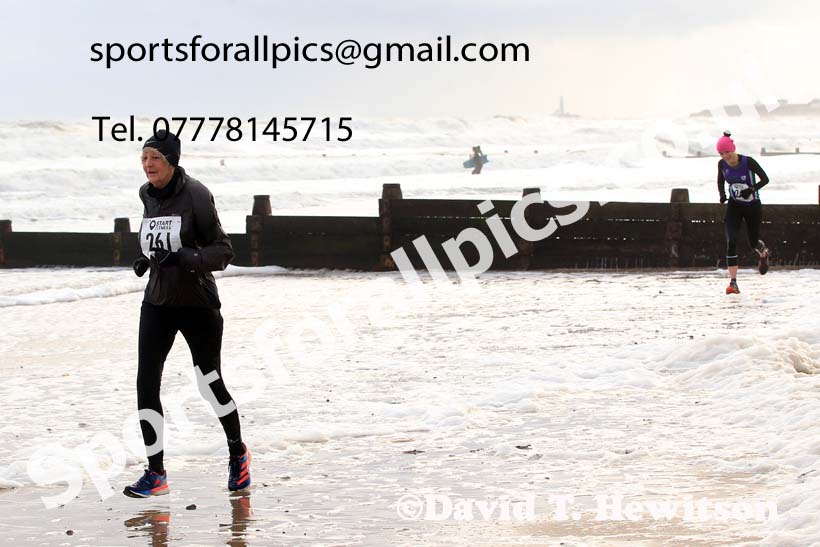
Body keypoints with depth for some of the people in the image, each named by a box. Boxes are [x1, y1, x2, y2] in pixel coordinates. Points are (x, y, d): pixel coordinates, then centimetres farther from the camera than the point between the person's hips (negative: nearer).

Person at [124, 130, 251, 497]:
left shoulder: (195, 194, -15)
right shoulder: (147, 195, 3)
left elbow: (223, 252, -14)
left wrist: (184, 258, -29)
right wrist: (147, 258, 9)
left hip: (197, 304, -5)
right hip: (157, 303, 5)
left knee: (210, 384, 4)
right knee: (146, 384, -4)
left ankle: (238, 453, 31)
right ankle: (155, 473, 5)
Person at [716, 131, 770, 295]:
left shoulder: (748, 162, -20)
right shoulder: (722, 164, -8)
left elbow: (765, 179, -14)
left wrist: (752, 189, -31)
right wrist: (722, 194, -10)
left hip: (753, 206, -2)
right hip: (734, 206, 2)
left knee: (753, 242, 12)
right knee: (731, 242, -17)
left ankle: (763, 253, 53)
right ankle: (733, 282, -17)